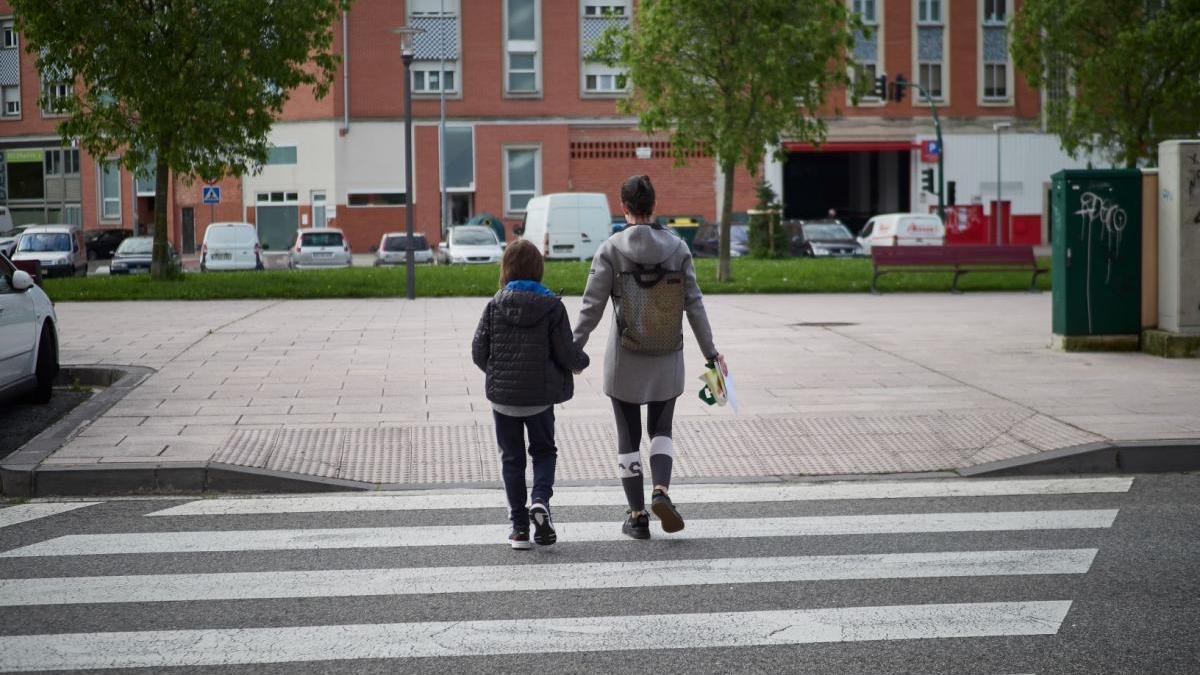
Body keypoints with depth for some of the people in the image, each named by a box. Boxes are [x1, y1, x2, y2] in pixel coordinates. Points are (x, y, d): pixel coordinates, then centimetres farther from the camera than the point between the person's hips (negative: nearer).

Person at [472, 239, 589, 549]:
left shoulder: (494, 306, -4)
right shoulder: (552, 307, -9)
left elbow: (479, 352, -3)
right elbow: (566, 354, -9)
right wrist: (582, 361, 14)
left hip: (502, 395, 1)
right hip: (540, 396, -1)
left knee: (512, 458, 11)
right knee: (544, 451, 17)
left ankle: (519, 526, 10)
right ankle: (540, 501, -9)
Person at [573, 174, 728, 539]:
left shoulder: (611, 250, -9)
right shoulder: (677, 247, -3)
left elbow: (592, 307, -9)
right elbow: (694, 305, -1)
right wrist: (711, 352, 7)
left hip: (625, 359, -2)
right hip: (668, 359, 2)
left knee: (629, 437, 10)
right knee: (661, 430, 17)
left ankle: (637, 516, 12)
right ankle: (661, 491, -8)